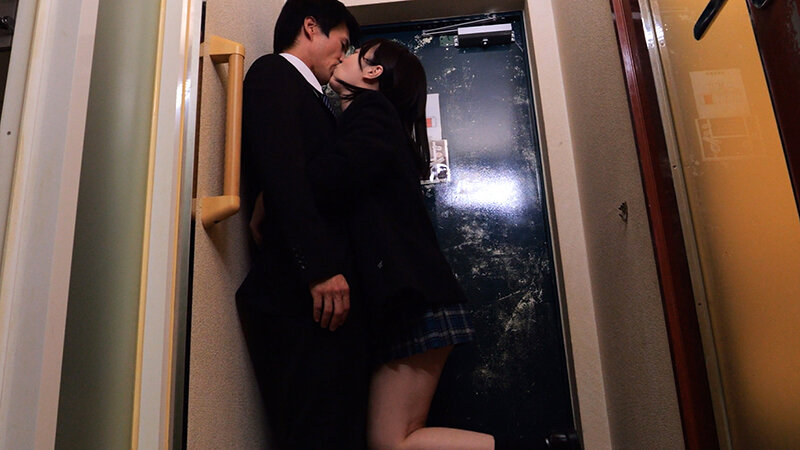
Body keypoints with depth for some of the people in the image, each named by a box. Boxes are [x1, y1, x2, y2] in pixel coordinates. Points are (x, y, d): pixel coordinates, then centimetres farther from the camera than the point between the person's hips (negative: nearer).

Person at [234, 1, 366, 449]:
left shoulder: (308, 96, 29)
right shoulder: (273, 73, 3)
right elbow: (281, 171, -14)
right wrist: (320, 268, -20)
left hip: (328, 292, 9)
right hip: (304, 294, -9)